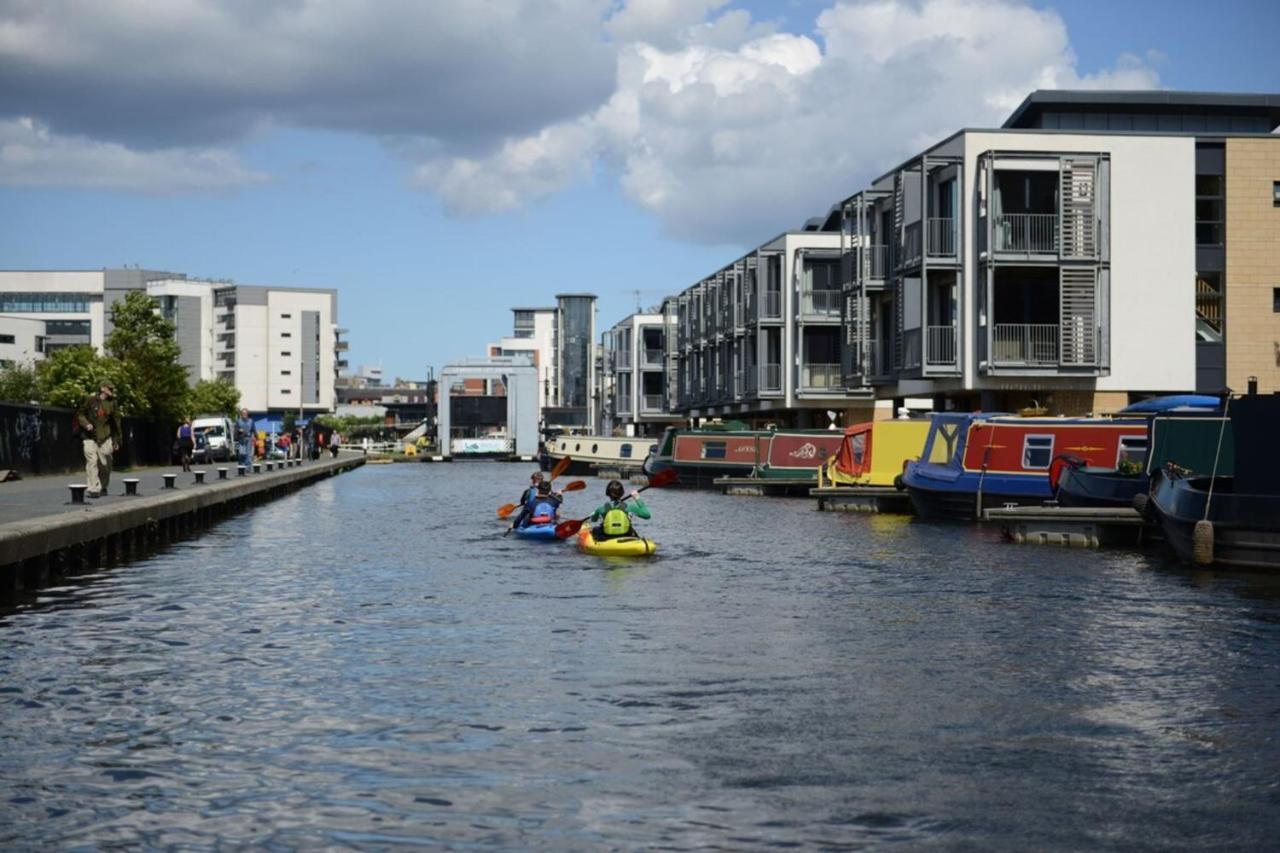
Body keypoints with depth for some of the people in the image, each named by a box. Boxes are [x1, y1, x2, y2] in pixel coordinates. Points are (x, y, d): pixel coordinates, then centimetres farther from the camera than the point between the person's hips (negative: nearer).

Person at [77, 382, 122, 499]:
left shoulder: (112, 403, 8)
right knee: (92, 461, -13)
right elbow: (80, 414, 7)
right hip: (90, 437, -3)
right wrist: (86, 424, -12)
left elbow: (116, 422, 12)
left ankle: (103, 488, 24)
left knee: (105, 464, 4)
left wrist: (117, 440, 11)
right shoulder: (90, 400, 0)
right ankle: (93, 489, -16)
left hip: (105, 438, 3)